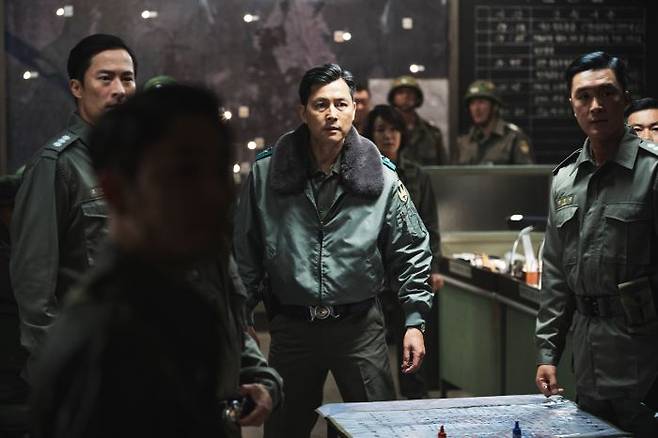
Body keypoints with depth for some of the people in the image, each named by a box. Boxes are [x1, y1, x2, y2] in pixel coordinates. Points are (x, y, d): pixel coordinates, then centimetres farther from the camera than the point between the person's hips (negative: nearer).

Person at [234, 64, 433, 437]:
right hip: (291, 327, 1)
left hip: (360, 326, 0)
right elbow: (245, 252, 5)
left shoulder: (381, 176, -4)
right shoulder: (266, 171, -3)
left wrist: (415, 321, -2)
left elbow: (412, 252, 3)